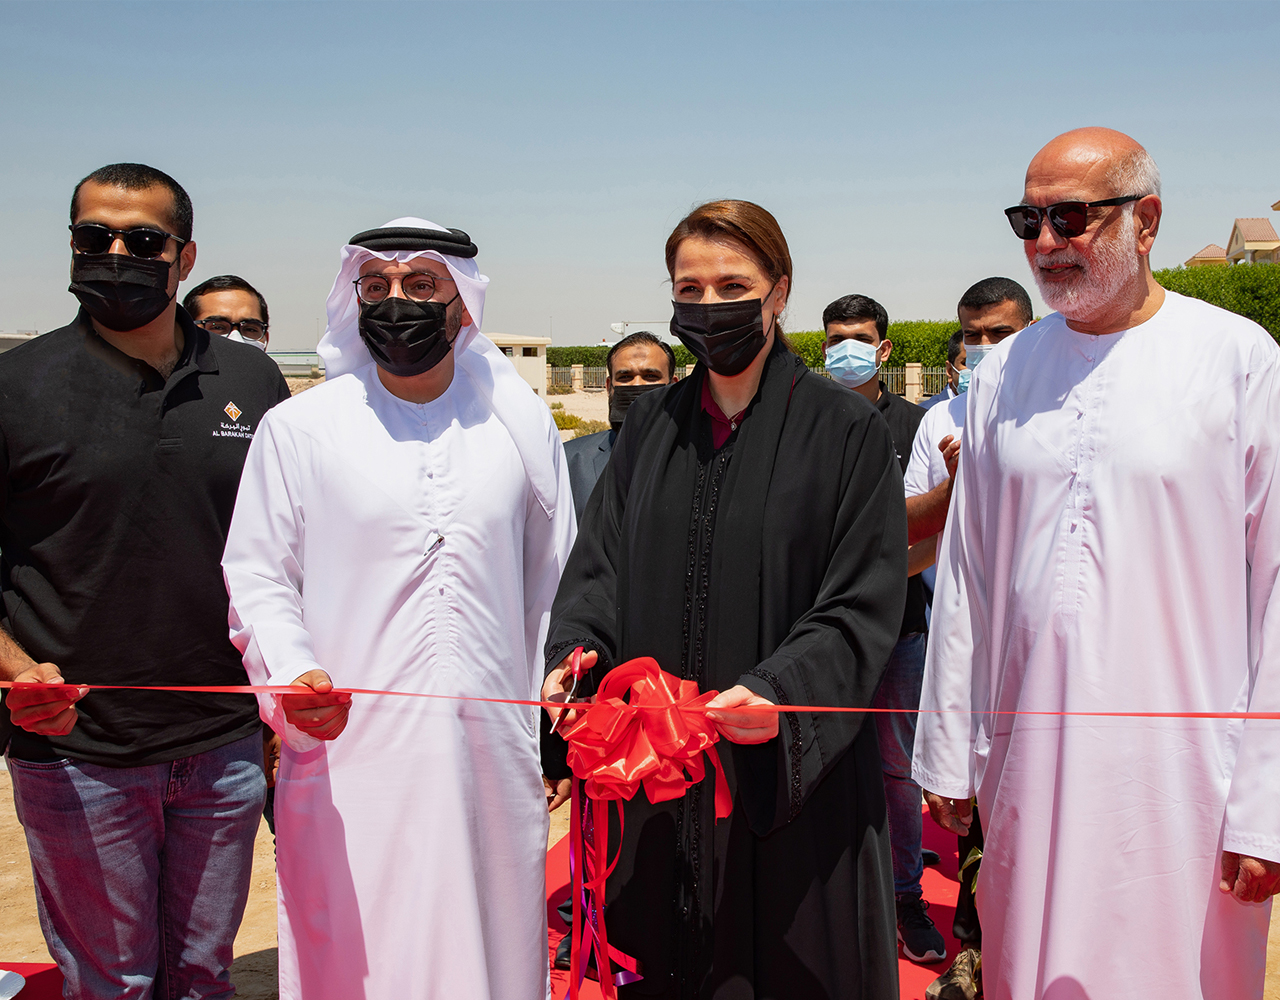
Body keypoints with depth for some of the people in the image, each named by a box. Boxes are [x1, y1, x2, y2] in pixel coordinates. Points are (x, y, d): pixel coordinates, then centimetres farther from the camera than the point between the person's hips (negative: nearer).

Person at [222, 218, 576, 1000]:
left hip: (492, 752, 2)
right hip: (349, 753, -1)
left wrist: (558, 725, 10)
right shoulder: (300, 428, 2)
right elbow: (256, 576, 3)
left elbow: (554, 578, 12)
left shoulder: (521, 421, 7)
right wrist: (291, 675, -15)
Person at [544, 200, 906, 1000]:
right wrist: (577, 650, -11)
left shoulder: (847, 429, -5)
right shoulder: (650, 427, 9)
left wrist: (780, 693, -25)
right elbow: (601, 565, 9)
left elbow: (864, 607, -9)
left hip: (793, 777, -3)